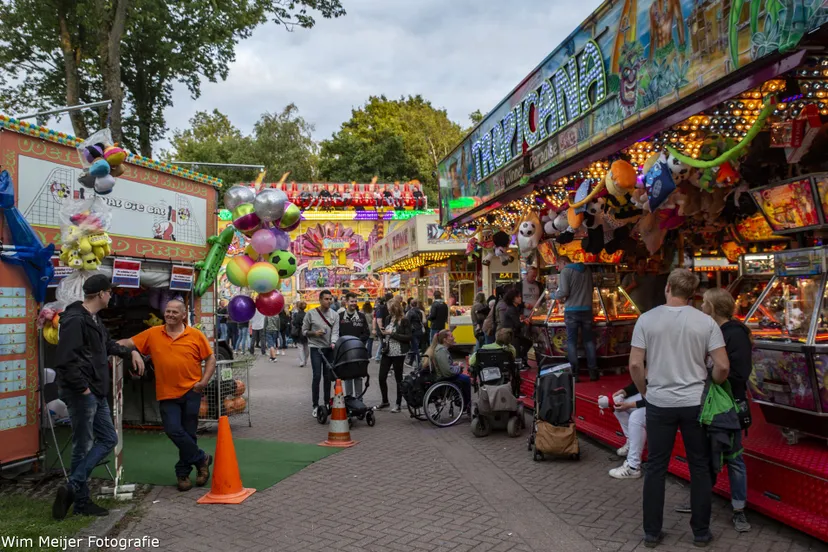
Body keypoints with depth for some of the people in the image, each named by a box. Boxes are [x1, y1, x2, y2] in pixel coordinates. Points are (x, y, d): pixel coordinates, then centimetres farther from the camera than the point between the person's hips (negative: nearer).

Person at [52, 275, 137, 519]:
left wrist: (130, 353, 36)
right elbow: (65, 360, -25)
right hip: (81, 394, -10)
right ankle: (81, 501, 10)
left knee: (108, 438, 12)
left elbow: (108, 344, 34)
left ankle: (73, 488, 12)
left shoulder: (94, 320, 14)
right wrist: (82, 388, -21)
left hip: (96, 393, 10)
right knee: (83, 446, -1)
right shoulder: (75, 320, -17)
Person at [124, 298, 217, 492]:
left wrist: (204, 381, -7)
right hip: (167, 394, 1)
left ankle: (183, 472, 24)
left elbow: (211, 358, 3)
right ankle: (201, 458, 12)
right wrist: (134, 352, -15)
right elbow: (128, 343, 7)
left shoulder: (196, 335, -1)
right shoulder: (152, 334, 4)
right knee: (173, 430, -10)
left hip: (191, 392, -1)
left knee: (188, 433, 6)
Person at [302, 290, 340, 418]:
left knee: (328, 377, 8)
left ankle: (327, 403, 20)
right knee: (317, 376, -6)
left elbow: (335, 331, -7)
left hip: (329, 349, 3)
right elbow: (304, 331, 3)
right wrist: (314, 333, -16)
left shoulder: (334, 315, 1)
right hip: (316, 348, -2)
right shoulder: (311, 314, -3)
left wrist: (333, 343, -26)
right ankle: (315, 406, 0)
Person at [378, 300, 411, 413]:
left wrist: (392, 334, -17)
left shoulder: (404, 321, -9)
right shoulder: (389, 318, 9)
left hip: (398, 353, -6)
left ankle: (398, 404, 16)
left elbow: (408, 337, -14)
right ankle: (385, 401, 22)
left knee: (398, 378, 5)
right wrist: (383, 332, 0)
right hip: (387, 352, 6)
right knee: (382, 377, 4)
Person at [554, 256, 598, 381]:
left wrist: (556, 295, 6)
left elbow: (563, 292, -14)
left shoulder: (566, 271, -7)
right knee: (588, 340, 12)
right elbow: (589, 288, 16)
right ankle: (593, 372, 11)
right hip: (587, 309, 5)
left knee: (571, 341, 4)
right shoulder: (587, 269, 11)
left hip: (572, 310, -5)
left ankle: (574, 373, 2)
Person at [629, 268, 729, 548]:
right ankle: (701, 532, 22)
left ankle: (652, 532, 17)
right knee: (700, 468, 13)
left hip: (659, 404, 0)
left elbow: (635, 364, -8)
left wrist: (645, 392, 8)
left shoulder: (647, 319, -6)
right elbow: (722, 367, -7)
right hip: (695, 403, 0)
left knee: (655, 468, 9)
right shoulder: (705, 322, -5)